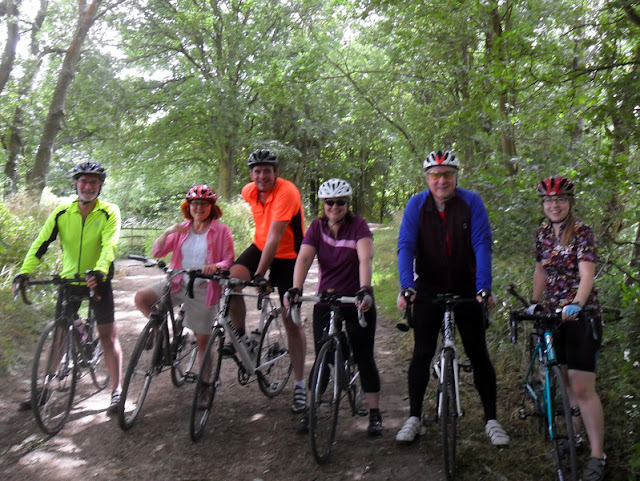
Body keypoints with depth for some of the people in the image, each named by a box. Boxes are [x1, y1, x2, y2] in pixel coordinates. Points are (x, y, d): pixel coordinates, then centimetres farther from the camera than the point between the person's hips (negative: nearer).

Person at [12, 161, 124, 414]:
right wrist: (24, 272, -23)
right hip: (69, 279, 3)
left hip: (98, 280, -3)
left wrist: (99, 272, -41)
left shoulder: (109, 212, -10)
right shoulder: (62, 212, -3)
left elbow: (109, 245, -23)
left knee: (108, 335, -4)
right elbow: (41, 243, -9)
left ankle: (116, 391, 4)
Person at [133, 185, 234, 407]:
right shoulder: (181, 230, 8)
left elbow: (229, 261, -6)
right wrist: (167, 232, -16)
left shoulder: (221, 231, -1)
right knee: (141, 298, -20)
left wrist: (215, 266, -28)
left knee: (203, 341, 2)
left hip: (204, 289, -3)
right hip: (178, 284, 3)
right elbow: (156, 252, 1)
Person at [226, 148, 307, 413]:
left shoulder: (286, 192, -26)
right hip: (260, 246, 5)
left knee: (291, 320, -4)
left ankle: (299, 383, 8)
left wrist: (260, 273, -33)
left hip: (288, 255, -5)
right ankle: (240, 337, 1)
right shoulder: (248, 191, -5)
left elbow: (275, 236, -31)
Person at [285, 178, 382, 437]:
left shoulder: (358, 225, -10)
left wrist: (365, 289, -43)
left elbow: (365, 258, -26)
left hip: (357, 301, -2)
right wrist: (295, 288, -33)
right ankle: (311, 410, 22)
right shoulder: (317, 227, -2)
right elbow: (304, 258, -16)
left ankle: (374, 413, 17)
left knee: (364, 358, 4)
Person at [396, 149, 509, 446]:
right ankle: (413, 418, 15)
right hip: (428, 291, 0)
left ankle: (491, 420, 16)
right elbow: (406, 246, -14)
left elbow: (482, 245, -16)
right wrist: (406, 286, -27)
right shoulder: (416, 205, -8)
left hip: (466, 290, 0)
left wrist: (484, 287, -26)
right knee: (421, 354, 2)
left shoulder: (471, 202, -10)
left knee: (478, 354, 3)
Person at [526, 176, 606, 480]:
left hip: (580, 315, -5)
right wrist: (534, 303, 11)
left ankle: (598, 455, 4)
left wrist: (576, 304, -38)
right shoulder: (542, 234, 6)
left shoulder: (582, 232, -12)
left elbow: (587, 276, -23)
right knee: (566, 382, 13)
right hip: (553, 315, 6)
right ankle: (574, 435, 29)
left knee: (582, 388, -6)